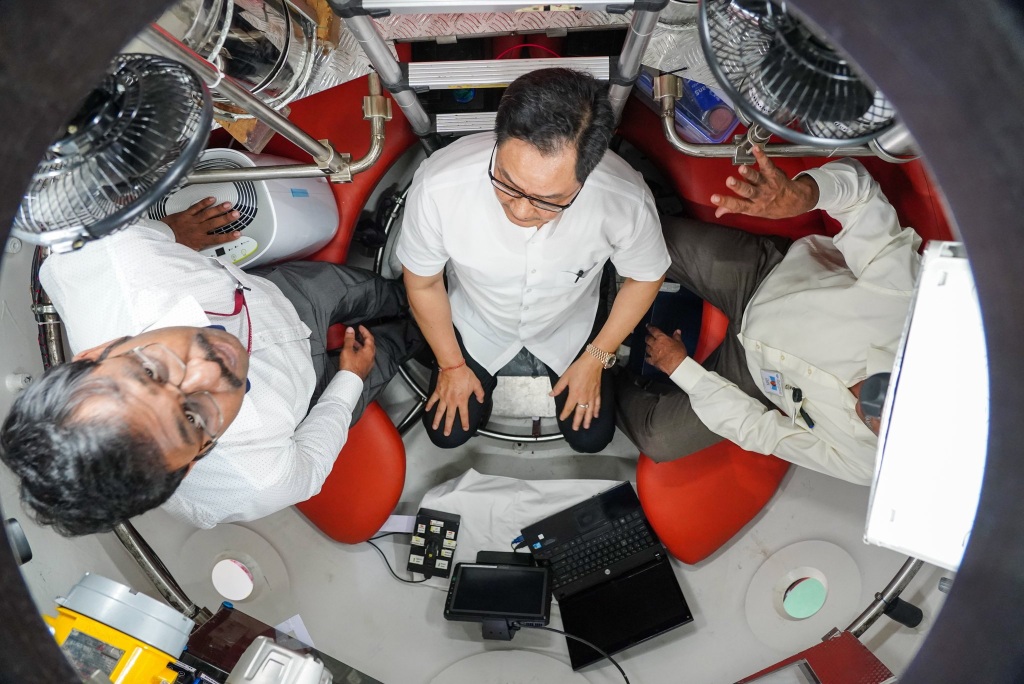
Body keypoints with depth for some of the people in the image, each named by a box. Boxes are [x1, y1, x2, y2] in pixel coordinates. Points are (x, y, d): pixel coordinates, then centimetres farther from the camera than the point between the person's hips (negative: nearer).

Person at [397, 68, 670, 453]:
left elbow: (645, 278, -13)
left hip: (569, 325, 1)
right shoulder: (437, 186, -40)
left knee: (591, 437, 11)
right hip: (476, 323, 0)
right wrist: (451, 364, -4)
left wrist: (596, 359, -7)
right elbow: (422, 283, -16)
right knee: (447, 432, 9)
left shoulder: (625, 199, -39)